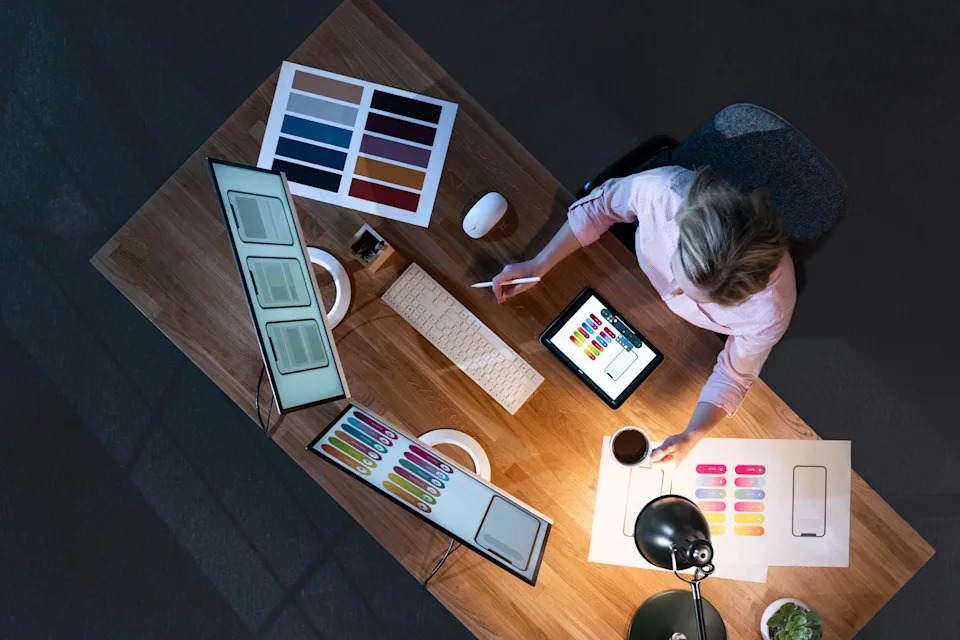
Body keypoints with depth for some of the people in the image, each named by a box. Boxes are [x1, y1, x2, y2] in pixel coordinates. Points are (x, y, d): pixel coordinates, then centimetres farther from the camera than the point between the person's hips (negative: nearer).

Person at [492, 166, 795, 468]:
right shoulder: (659, 190, -46)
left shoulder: (770, 310, -47)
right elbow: (602, 205, -22)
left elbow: (734, 376, -25)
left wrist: (691, 437, -40)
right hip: (639, 265, 1)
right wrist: (539, 265, -23)